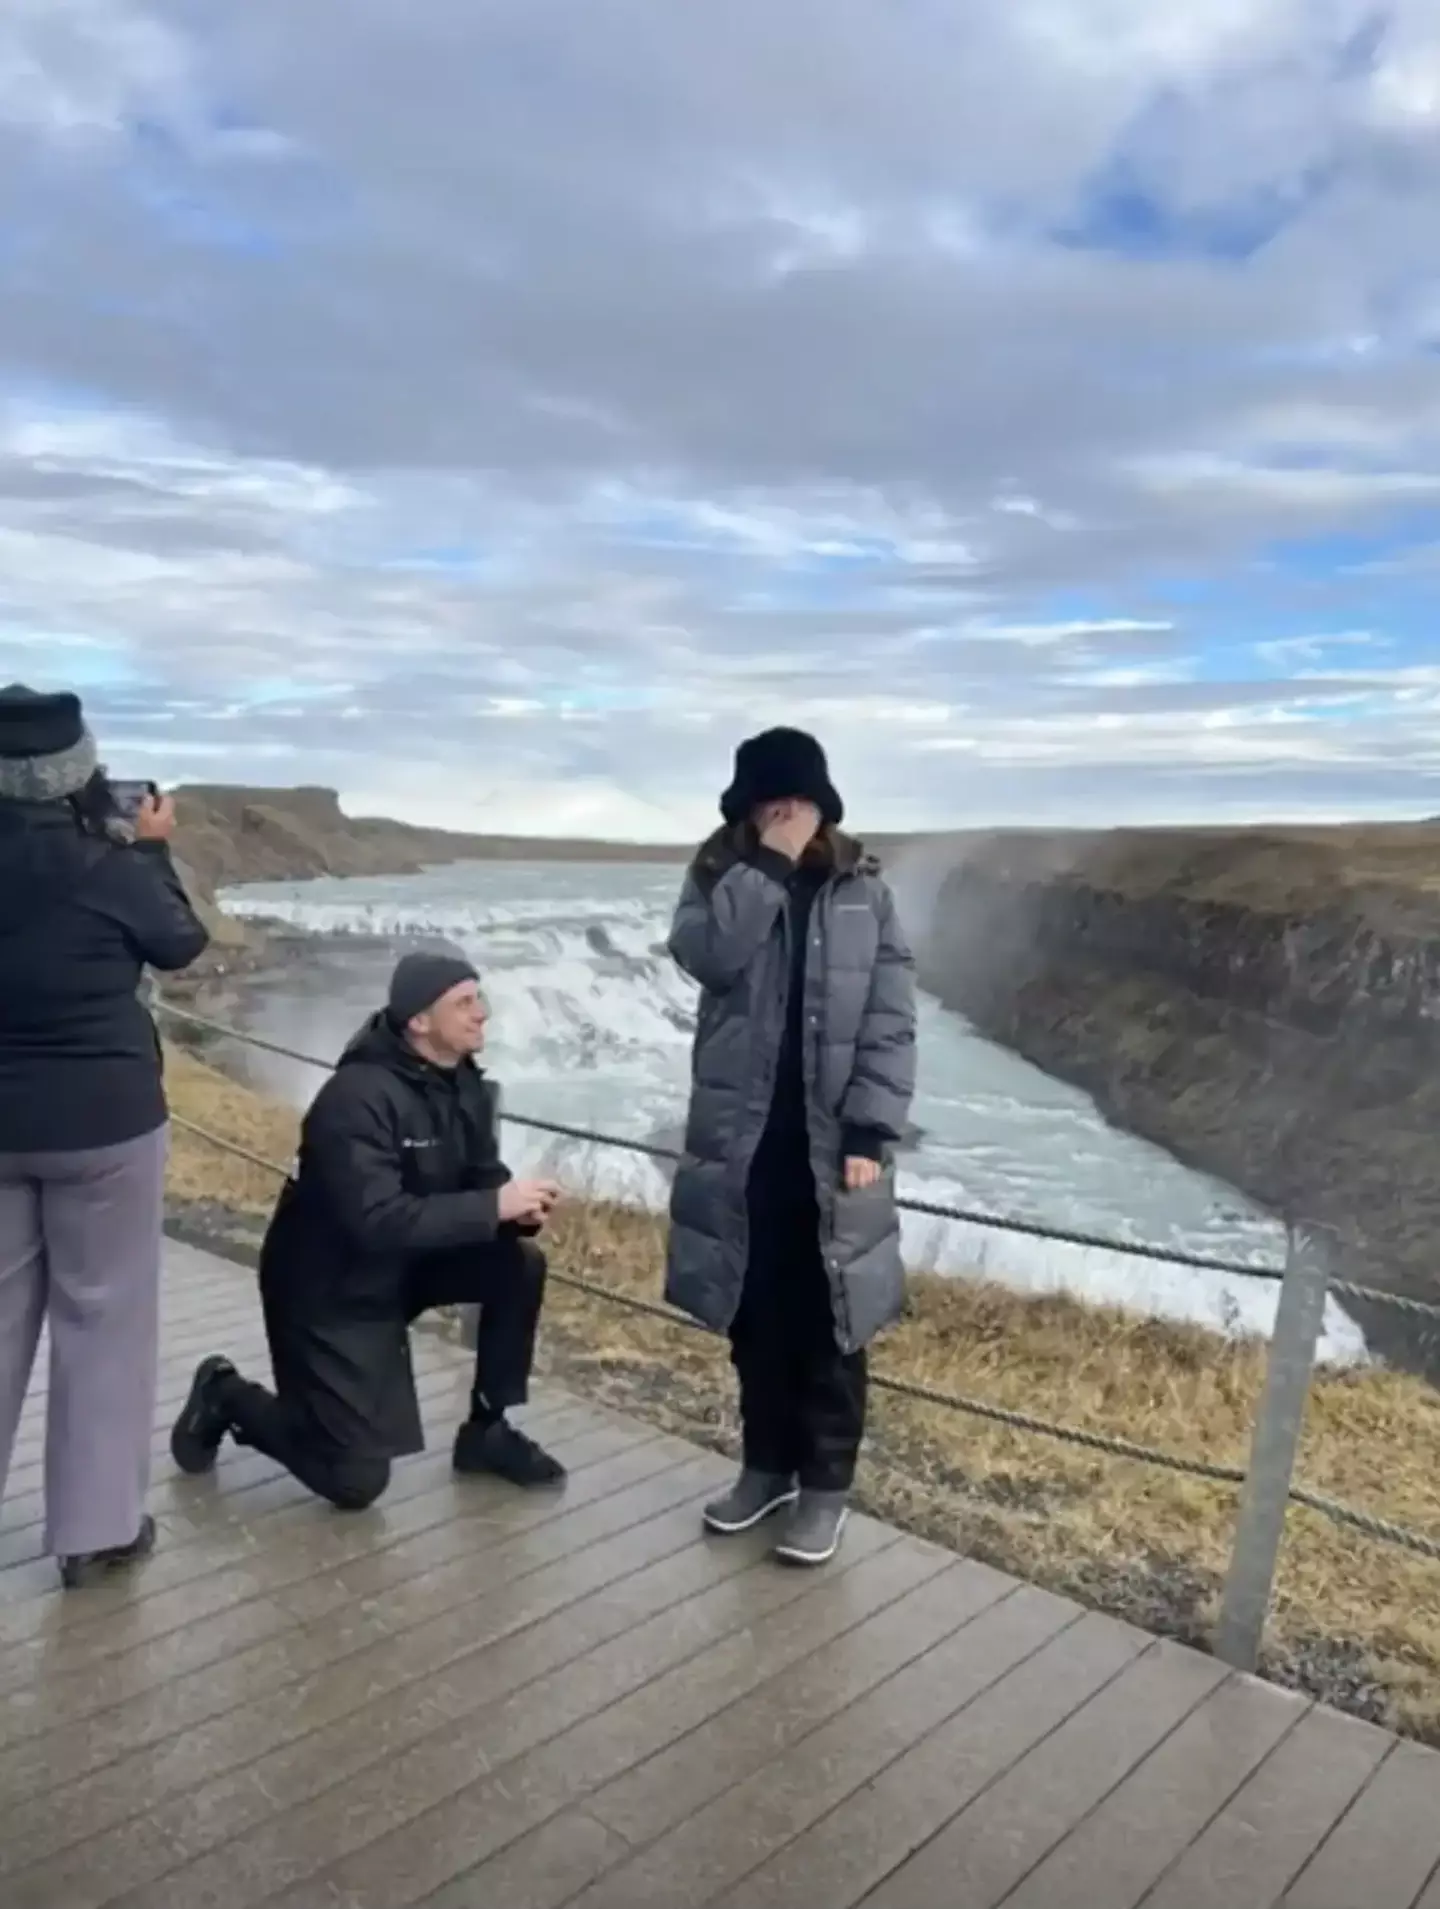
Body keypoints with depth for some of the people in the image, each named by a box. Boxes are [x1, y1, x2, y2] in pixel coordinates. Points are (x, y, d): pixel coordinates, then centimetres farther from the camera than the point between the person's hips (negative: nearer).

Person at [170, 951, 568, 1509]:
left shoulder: (463, 1083, -4)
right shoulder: (359, 1097, -30)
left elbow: (482, 1179, 2)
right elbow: (378, 1222, -37)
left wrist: (518, 1209, -21)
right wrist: (495, 1207, -36)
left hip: (404, 1264, 8)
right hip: (329, 1289, -7)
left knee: (520, 1265, -13)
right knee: (355, 1481, -5)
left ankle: (487, 1430, 5)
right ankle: (227, 1397, 17)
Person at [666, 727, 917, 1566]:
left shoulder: (862, 891, 0)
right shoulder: (719, 877, 4)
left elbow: (890, 1023, -4)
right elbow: (707, 956, -18)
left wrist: (871, 1135, -12)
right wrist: (767, 863, -17)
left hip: (829, 1142, -2)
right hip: (740, 1138, 2)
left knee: (828, 1321, 7)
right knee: (754, 1315, 13)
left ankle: (825, 1486, 23)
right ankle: (766, 1466, 32)